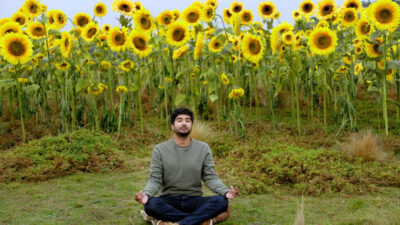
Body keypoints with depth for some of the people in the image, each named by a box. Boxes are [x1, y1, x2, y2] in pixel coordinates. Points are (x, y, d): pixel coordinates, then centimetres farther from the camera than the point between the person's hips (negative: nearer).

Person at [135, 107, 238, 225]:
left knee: (221, 202, -27)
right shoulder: (160, 149, 0)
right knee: (151, 205, -34)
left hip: (194, 200, 1)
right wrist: (146, 194, -28)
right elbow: (155, 179, -5)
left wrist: (226, 191, -22)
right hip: (169, 200, -1)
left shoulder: (203, 148, 2)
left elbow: (210, 177, -1)